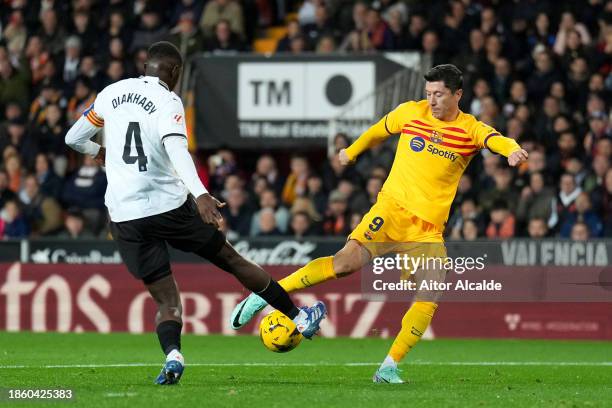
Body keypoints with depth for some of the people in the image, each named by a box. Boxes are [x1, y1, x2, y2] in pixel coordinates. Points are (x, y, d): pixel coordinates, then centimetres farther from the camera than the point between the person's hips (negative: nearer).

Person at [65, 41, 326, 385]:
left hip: (124, 215, 3)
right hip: (169, 205, -3)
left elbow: (74, 138, 17)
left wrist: (101, 153, 39)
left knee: (166, 300, 6)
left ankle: (172, 354, -24)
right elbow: (176, 147, -25)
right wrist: (201, 194, -37)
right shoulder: (167, 101, -6)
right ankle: (299, 318, 25)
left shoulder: (111, 93, 8)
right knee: (232, 259, 14)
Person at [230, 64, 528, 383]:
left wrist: (513, 150, -42)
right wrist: (351, 151, 36)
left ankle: (389, 368, -3)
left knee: (430, 297, -13)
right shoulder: (411, 112, 5)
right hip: (393, 207, -1)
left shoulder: (470, 129, 1)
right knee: (348, 261, -20)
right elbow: (378, 131, 24)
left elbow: (497, 140, -20)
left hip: (429, 226, 1)